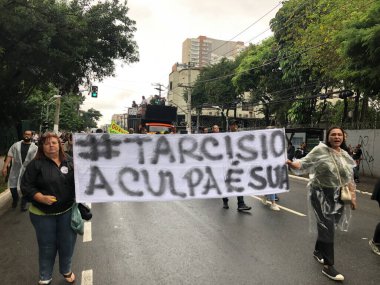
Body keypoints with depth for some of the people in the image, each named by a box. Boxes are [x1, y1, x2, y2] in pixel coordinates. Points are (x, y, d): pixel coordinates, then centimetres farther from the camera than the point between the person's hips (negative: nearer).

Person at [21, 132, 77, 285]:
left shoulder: (69, 162, 1)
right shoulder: (36, 164, -9)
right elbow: (26, 186, -10)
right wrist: (42, 198, -22)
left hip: (67, 211, 2)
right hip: (43, 214, -2)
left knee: (67, 243, 15)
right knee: (47, 246, 14)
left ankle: (66, 270, 41)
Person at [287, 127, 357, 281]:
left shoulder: (345, 155, 7)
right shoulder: (320, 150, -11)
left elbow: (349, 178, 13)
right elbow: (304, 163, -15)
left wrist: (352, 196, 11)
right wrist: (290, 163, -35)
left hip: (338, 195, 6)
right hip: (321, 194, -6)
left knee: (327, 226, 17)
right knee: (327, 229, -5)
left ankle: (318, 251, 40)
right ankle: (328, 266, 5)